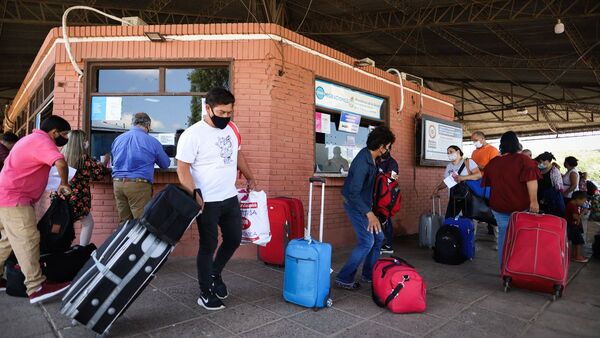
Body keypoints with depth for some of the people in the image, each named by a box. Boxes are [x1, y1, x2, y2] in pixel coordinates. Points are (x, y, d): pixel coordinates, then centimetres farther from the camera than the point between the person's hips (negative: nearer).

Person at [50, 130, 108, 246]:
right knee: (88, 223, 14)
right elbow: (98, 174, -1)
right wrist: (104, 163, 17)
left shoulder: (62, 154, 5)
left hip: (59, 197, 5)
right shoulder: (84, 157, -9)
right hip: (76, 199, -5)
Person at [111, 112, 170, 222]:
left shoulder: (118, 139, 10)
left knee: (125, 222, 12)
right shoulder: (152, 142, -4)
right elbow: (166, 164, 8)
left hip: (117, 183, 5)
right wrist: (151, 159, 30)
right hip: (138, 184, -5)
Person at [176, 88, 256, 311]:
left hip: (231, 198, 7)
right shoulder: (192, 135, -15)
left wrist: (250, 177, 20)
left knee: (234, 239, 15)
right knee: (208, 246, 5)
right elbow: (182, 169, -15)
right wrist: (195, 194, -26)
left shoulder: (232, 129, 5)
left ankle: (215, 275, 40)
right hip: (207, 202, -6)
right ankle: (205, 294, 23)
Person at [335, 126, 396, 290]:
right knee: (367, 242, -10)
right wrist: (369, 213, -32)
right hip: (355, 205, -10)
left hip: (364, 203, 10)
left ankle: (369, 274, 25)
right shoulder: (363, 161, -27)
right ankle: (343, 278, 1)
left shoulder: (370, 157, 2)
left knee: (378, 237, 13)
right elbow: (353, 192, -31)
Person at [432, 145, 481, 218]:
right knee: (448, 218, 2)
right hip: (454, 197, 5)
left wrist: (463, 178, -25)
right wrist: (437, 188, -5)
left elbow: (479, 175, -14)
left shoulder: (468, 162, -5)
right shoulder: (449, 166, 11)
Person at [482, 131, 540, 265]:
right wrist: (534, 201, -19)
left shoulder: (492, 162, 6)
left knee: (503, 236, 10)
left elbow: (487, 183, 18)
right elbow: (531, 181, -20)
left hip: (499, 206, 3)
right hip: (520, 206, -3)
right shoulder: (523, 160, -9)